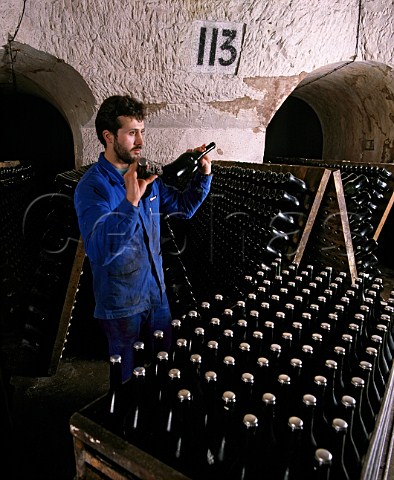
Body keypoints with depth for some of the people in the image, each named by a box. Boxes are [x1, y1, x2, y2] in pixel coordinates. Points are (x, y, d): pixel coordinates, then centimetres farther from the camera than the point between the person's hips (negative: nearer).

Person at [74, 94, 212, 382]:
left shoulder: (146, 175, 0)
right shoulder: (92, 186, -20)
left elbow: (184, 207, 11)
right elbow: (100, 251, -33)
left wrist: (203, 176, -5)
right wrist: (131, 201, -44)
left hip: (156, 292, 7)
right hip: (121, 304, -6)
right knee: (130, 381, 16)